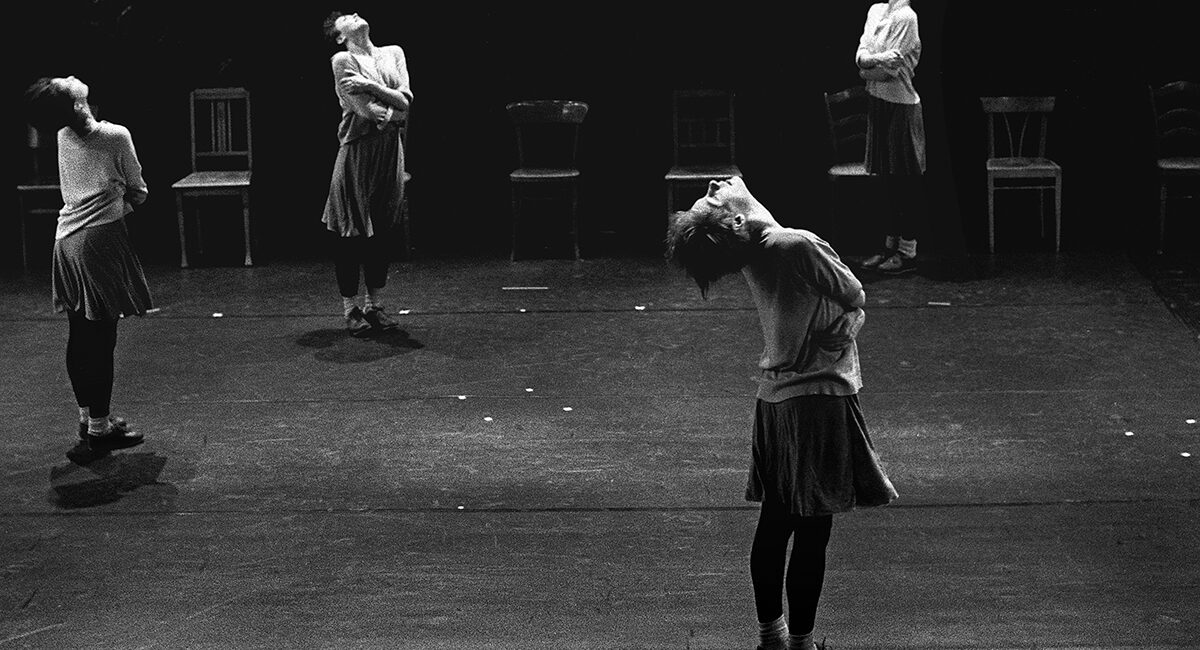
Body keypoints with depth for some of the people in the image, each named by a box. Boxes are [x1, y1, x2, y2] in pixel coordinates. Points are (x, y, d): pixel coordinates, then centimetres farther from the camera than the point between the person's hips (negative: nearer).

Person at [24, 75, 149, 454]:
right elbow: (137, 191, 1)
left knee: (79, 336, 13)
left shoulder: (63, 137, 6)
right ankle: (99, 427, -2)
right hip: (101, 238, -7)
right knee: (102, 337, -4)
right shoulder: (116, 136, -11)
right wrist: (127, 201, 19)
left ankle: (88, 416, 23)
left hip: (66, 239, 7)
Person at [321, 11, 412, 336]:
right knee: (351, 232, 0)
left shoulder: (393, 53, 12)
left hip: (390, 149, 5)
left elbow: (405, 100, -1)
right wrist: (397, 112, -5)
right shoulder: (343, 60, -5)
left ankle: (375, 305, 19)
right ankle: (350, 308, 8)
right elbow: (368, 110, -13)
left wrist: (370, 85, -12)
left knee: (380, 230, 10)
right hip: (358, 148, -5)